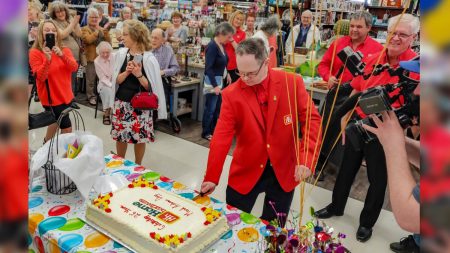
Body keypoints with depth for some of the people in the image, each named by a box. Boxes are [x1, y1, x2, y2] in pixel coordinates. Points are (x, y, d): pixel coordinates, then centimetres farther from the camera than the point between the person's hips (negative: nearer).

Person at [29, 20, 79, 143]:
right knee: (67, 128, -4)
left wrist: (62, 55, -29)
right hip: (51, 96, -5)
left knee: (56, 121, 22)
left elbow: (74, 68, -13)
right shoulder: (35, 52, -10)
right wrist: (48, 59, -32)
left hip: (65, 95, 6)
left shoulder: (65, 50, 3)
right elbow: (41, 77, -19)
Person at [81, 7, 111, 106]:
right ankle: (91, 96, 8)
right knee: (91, 79, -1)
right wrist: (97, 31, -17)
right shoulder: (84, 29, 2)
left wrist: (106, 32, -8)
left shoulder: (101, 29, 18)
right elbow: (88, 40, -18)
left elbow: (108, 42, 8)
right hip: (91, 58, -4)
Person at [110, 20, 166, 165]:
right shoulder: (120, 54, -1)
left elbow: (150, 87, -10)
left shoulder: (148, 58, -11)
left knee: (140, 138, 7)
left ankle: (137, 167, 30)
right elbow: (117, 80, -1)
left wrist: (139, 75, -25)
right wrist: (127, 72, -19)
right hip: (121, 103, 3)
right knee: (120, 136, 13)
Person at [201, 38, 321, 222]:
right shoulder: (231, 94, -11)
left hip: (284, 172, 1)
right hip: (245, 173, 0)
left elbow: (311, 119, -9)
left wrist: (306, 158, -22)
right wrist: (211, 178, -15)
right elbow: (221, 138, -13)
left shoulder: (292, 82, -11)